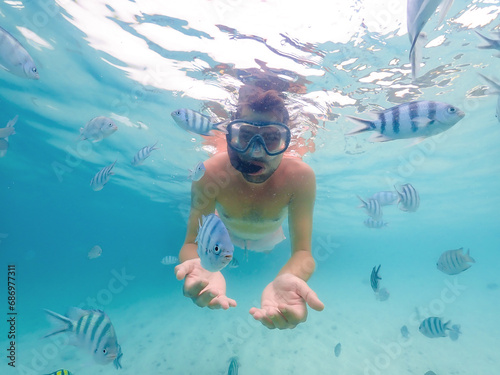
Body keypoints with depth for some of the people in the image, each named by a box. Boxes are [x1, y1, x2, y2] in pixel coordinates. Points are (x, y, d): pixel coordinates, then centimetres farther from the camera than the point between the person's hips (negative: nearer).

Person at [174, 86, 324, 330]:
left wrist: (288, 278, -65)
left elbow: (302, 252, -41)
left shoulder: (300, 177, -41)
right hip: (227, 233, -1)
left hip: (270, 236, 2)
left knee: (267, 249, 36)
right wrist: (201, 268, -62)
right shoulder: (210, 174, -41)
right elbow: (192, 243, -37)